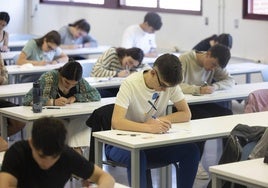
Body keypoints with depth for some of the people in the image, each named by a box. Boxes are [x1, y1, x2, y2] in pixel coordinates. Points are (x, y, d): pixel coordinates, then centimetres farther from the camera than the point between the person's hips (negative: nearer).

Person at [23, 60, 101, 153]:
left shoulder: (80, 81, -1)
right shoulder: (48, 78, -14)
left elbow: (96, 95, -1)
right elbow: (27, 99, -20)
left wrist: (75, 97, -15)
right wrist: (53, 102, -32)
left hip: (73, 120, 4)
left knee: (84, 119, -27)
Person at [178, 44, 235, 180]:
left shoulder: (216, 64, 3)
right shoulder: (184, 60, -18)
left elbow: (230, 80, -1)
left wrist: (215, 86, -21)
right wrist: (199, 89, -41)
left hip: (201, 102, 6)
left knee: (227, 114, -15)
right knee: (204, 119, -31)